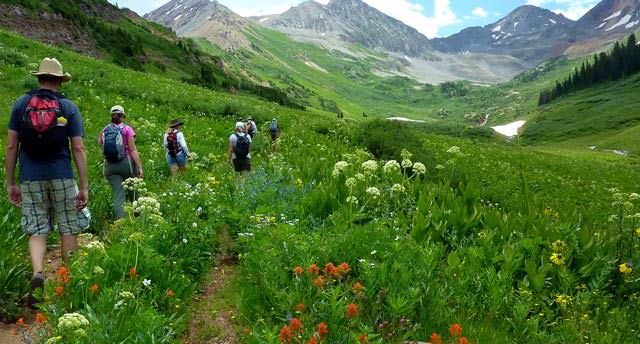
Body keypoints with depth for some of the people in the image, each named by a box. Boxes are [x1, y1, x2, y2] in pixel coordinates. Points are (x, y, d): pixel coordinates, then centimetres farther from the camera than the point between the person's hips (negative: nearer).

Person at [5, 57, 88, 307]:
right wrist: (84, 187, -3)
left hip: (30, 178, 1)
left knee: (36, 231, 8)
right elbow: (78, 149, -5)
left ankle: (37, 273, -14)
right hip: (62, 177, -1)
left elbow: (11, 146, 2)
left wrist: (10, 182, 8)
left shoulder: (21, 103, 4)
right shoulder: (69, 107, 0)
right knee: (68, 230, 10)